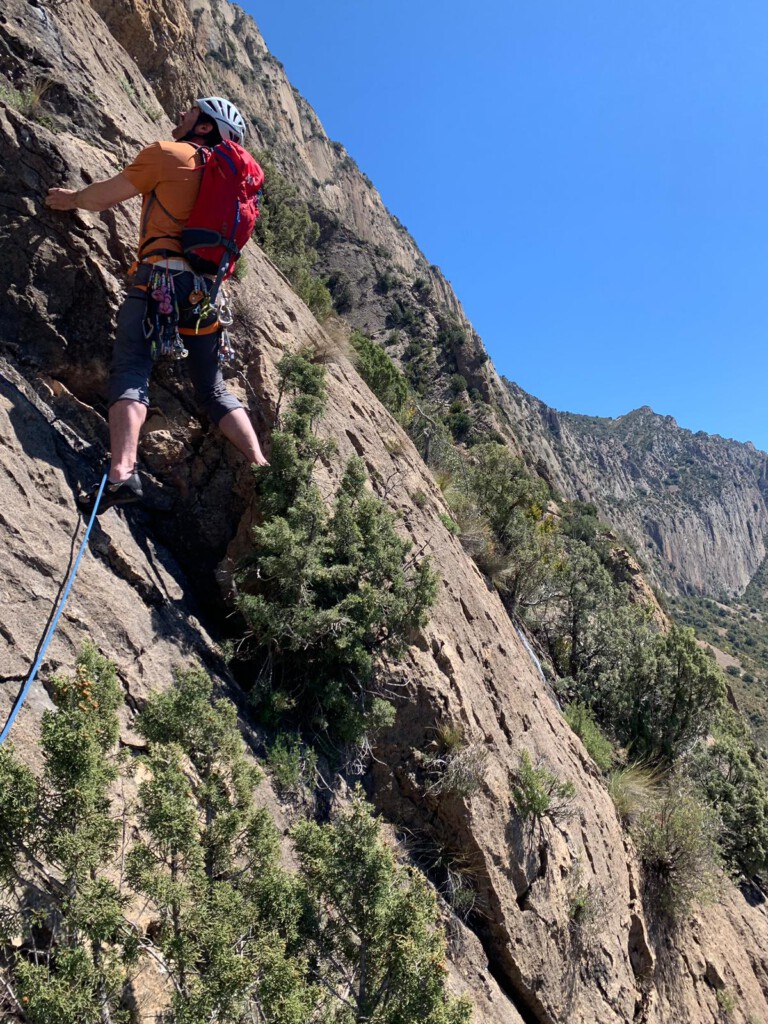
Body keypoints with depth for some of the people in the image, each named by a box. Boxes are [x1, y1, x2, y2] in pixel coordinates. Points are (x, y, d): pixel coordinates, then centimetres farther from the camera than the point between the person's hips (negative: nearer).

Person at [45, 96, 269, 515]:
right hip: (205, 288, 6)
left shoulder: (167, 154, 5)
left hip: (163, 276, -6)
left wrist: (72, 198, 31)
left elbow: (105, 196, 11)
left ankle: (123, 473, -32)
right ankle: (261, 465, 4)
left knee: (130, 371, -14)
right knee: (213, 389, 12)